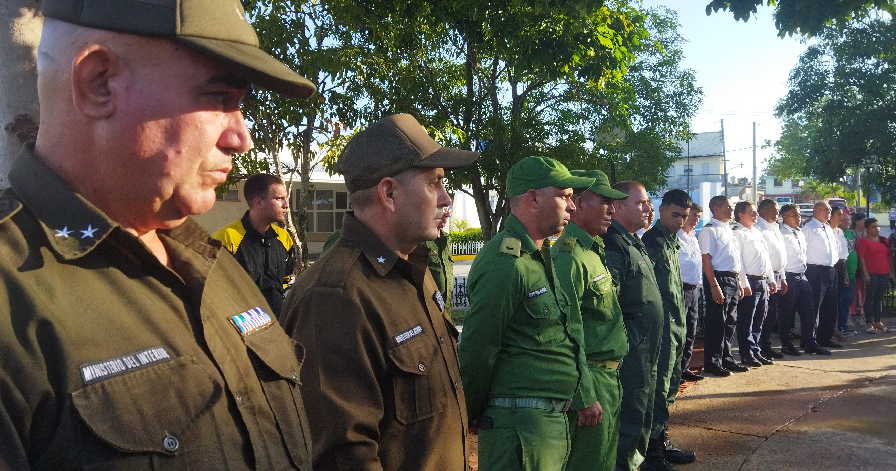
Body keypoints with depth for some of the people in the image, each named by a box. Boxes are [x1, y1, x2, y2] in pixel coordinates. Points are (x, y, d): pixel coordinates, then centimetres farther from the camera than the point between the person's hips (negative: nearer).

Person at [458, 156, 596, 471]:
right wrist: (470, 417, -6)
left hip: (554, 419, 10)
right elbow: (478, 351, -18)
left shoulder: (541, 257, 13)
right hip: (520, 421, -9)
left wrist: (585, 396, 16)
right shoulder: (504, 264, -21)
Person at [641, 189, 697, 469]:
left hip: (676, 326, 10)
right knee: (659, 388, -6)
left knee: (670, 385, 16)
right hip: (662, 327, -10)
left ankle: (662, 442, 28)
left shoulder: (671, 242, 16)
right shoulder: (652, 241, -13)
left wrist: (680, 323, 20)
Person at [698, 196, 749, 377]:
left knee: (730, 321, 15)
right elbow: (706, 259, -16)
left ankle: (726, 358, 26)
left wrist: (738, 282, 18)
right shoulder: (709, 230, -10)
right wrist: (714, 285, -21)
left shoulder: (728, 229, 17)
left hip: (733, 280, 9)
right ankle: (712, 363, 6)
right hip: (719, 279, -9)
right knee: (716, 323, -3)